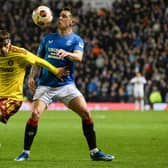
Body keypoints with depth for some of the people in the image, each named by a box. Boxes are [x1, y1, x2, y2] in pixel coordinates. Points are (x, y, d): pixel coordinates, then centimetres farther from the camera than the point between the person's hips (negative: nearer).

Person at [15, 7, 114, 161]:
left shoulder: (76, 40, 2)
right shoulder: (47, 39, 12)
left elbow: (79, 57, -18)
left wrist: (67, 53, -39)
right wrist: (32, 76, 2)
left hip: (66, 85, -1)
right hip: (45, 85, 1)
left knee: (86, 113, -13)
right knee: (35, 114, -18)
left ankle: (94, 152, 0)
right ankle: (26, 152, -5)